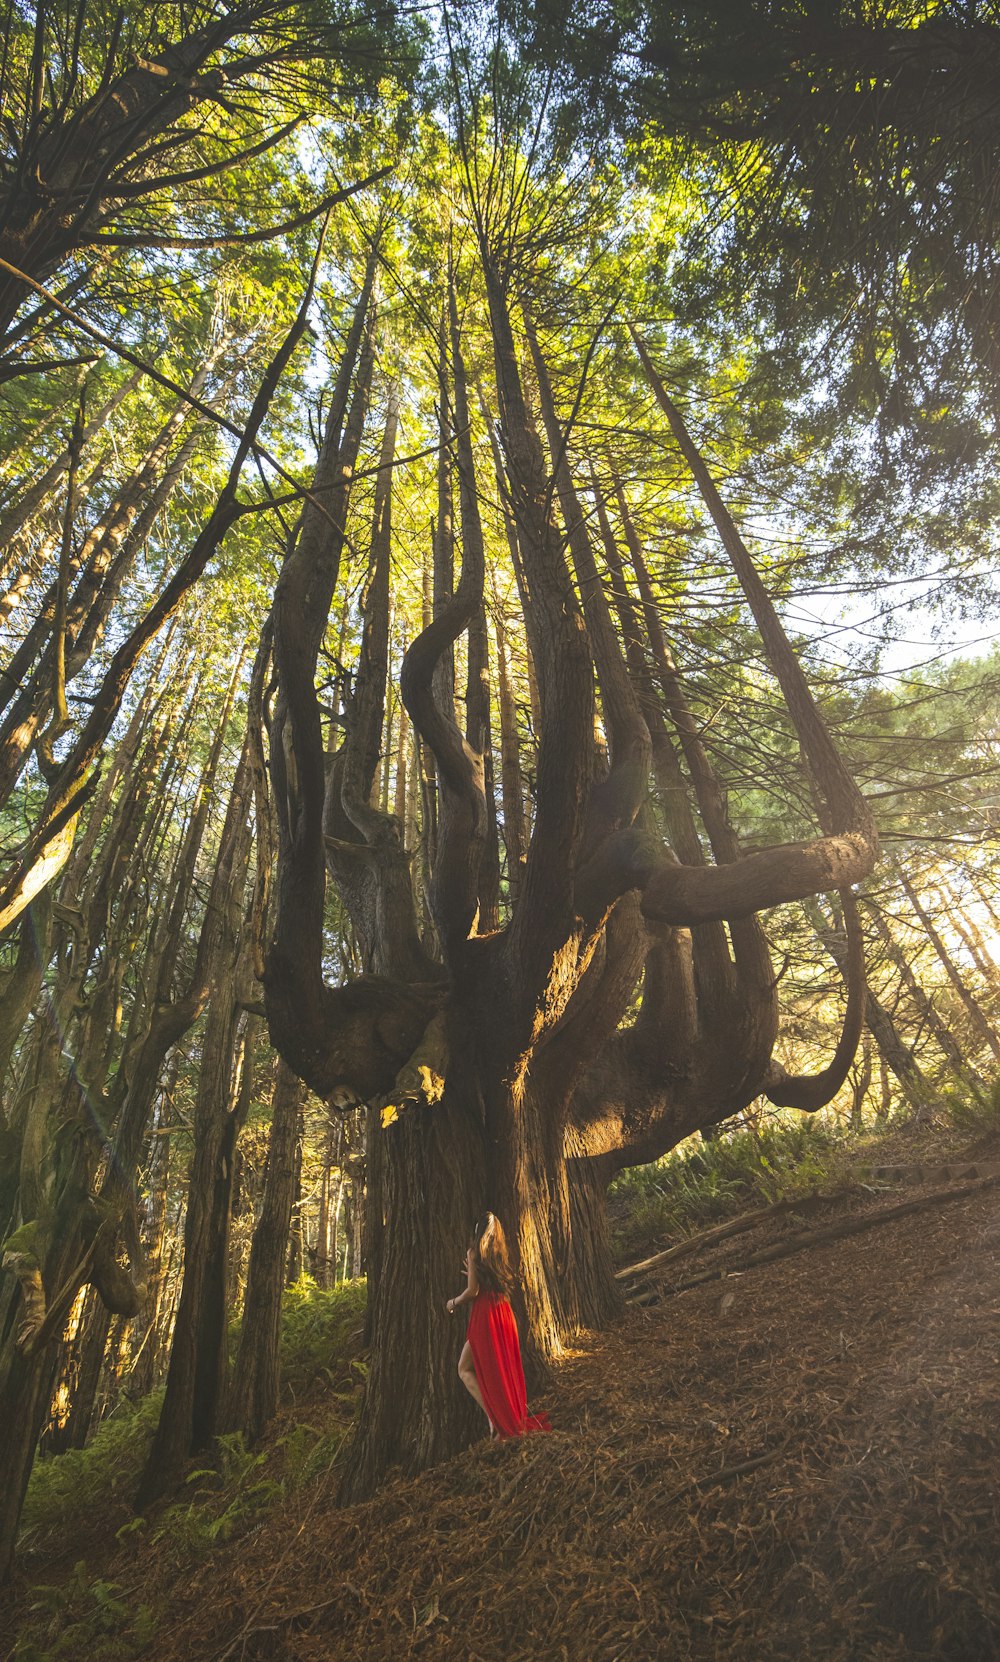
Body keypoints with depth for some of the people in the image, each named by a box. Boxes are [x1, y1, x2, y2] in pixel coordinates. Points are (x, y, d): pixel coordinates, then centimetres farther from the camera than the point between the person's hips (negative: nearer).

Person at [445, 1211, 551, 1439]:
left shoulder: (474, 1252, -8)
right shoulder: (500, 1253, 11)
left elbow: (472, 1291, -12)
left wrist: (453, 1303, 6)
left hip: (484, 1316, -7)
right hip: (505, 1314, 7)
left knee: (464, 1369, 5)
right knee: (505, 1369, 17)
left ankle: (494, 1417, -6)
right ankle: (516, 1419, 20)